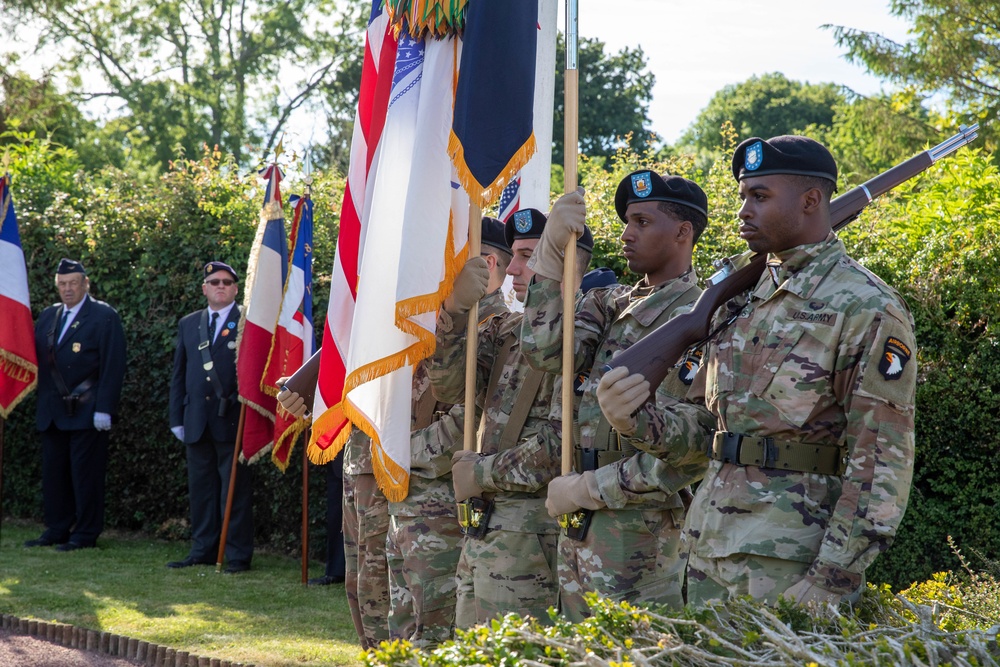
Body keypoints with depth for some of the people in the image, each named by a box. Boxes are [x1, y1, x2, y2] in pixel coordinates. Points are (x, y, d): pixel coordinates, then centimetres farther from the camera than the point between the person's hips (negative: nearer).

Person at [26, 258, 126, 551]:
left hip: (87, 412, -6)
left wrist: (104, 408, -15)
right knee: (53, 472, 9)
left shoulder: (104, 316, -4)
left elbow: (113, 367, -10)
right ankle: (56, 530, 18)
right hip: (52, 412, 6)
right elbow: (35, 356, 12)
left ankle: (86, 534, 4)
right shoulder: (48, 316, 15)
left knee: (85, 473, -2)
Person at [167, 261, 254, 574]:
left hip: (233, 421, -5)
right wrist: (177, 418, 10)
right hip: (197, 423, 5)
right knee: (200, 489, 9)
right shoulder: (188, 324, 15)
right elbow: (178, 375, 16)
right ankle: (203, 550, 17)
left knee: (235, 489, -1)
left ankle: (238, 554, 3)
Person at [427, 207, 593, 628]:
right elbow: (449, 386, 3)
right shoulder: (508, 329, 14)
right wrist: (456, 310, -10)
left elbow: (560, 447, -21)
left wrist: (480, 473, -11)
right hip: (482, 526, 9)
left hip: (530, 530, -9)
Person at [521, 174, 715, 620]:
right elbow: (546, 353, -3)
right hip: (579, 529, 8)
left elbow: (693, 452, -18)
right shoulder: (611, 305, 14)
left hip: (641, 537, -8)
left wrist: (585, 488, -15)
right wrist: (551, 252, -9)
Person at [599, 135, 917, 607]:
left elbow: (883, 464, -13)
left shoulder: (868, 310, -8)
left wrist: (831, 583, -19)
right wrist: (636, 420, -4)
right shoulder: (740, 295, 15)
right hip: (708, 549, 7)